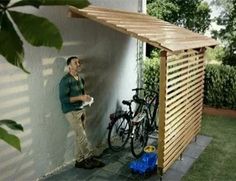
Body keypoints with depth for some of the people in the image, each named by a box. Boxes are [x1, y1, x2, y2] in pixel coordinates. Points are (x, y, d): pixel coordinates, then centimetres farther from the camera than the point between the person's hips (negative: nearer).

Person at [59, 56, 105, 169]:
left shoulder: (80, 79, 11)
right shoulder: (65, 80, -15)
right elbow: (63, 99, -19)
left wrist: (86, 98, 0)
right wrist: (80, 98, -24)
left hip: (81, 110, 8)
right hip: (71, 112, -8)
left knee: (80, 136, 10)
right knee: (82, 135, -8)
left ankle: (79, 161, 20)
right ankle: (90, 158, 4)